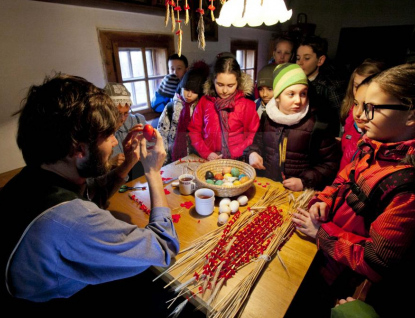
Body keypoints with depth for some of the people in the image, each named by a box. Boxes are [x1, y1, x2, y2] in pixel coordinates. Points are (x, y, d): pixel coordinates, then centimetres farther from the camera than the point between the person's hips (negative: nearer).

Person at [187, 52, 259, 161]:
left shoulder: (247, 105, 1)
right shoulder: (204, 101, 5)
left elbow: (253, 134, 4)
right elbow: (194, 130, 8)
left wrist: (233, 154, -7)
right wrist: (206, 153, -4)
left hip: (236, 160, 0)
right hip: (208, 160, 0)